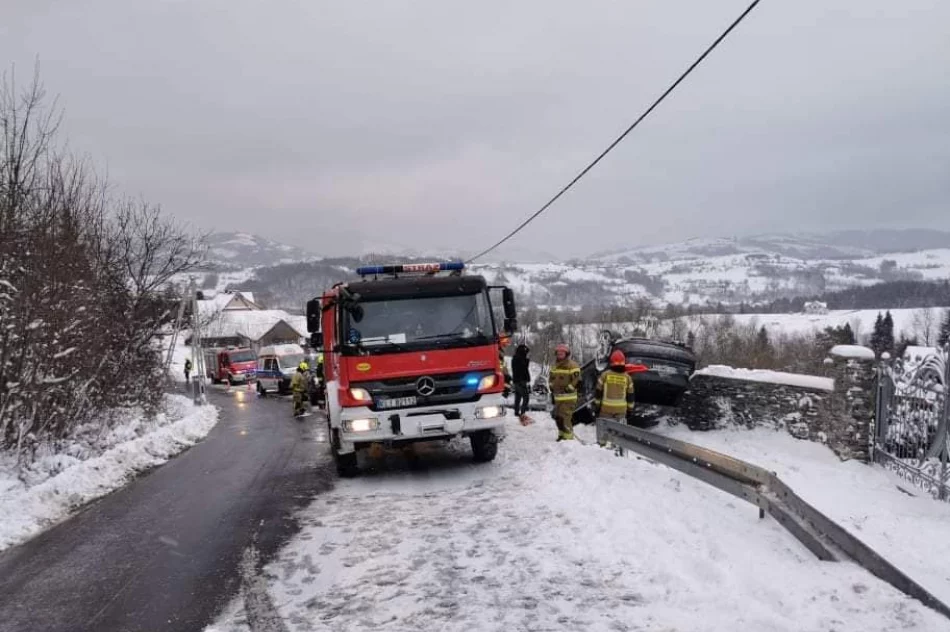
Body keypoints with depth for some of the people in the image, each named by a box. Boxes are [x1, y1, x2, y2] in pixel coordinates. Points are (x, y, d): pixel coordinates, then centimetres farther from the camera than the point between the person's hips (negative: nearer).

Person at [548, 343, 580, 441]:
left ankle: (568, 437, -9)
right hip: (558, 397, 9)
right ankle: (562, 434, 32)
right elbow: (551, 378, 27)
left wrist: (568, 389, -16)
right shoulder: (555, 366, 16)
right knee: (557, 417, 16)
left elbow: (577, 380, -15)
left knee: (565, 418, -15)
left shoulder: (572, 365, -10)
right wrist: (552, 389, 15)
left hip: (568, 398, -9)